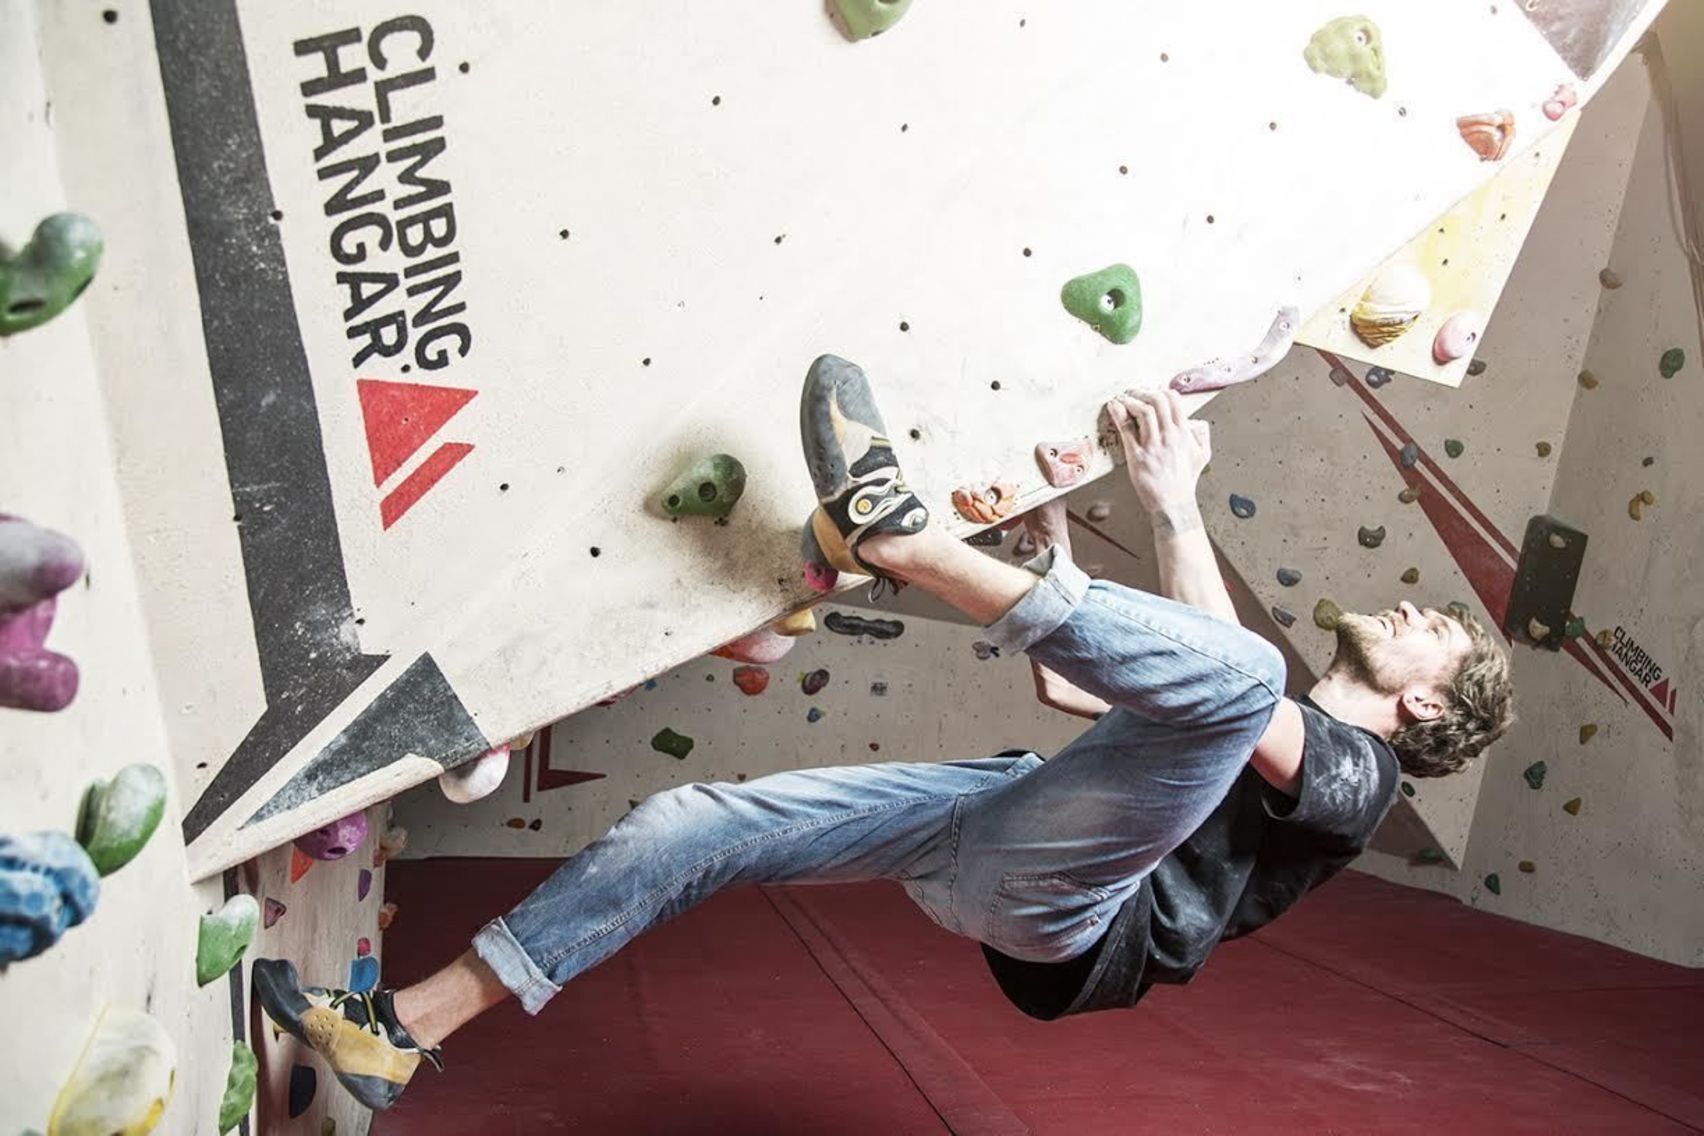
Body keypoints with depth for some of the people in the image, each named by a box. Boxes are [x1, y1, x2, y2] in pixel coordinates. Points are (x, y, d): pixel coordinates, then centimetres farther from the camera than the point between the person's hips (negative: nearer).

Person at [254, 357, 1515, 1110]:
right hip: (988, 824, 8)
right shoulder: (1270, 705, 33)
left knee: (1239, 677, -32)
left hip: (1058, 884, -8)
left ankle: (897, 534, -33)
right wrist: (1052, 529, 25)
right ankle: (402, 1032, 1)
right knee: (693, 822, -2)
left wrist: (1175, 507, -15)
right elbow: (1071, 690, 35)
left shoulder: (1353, 773, 7)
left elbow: (1230, 680, -15)